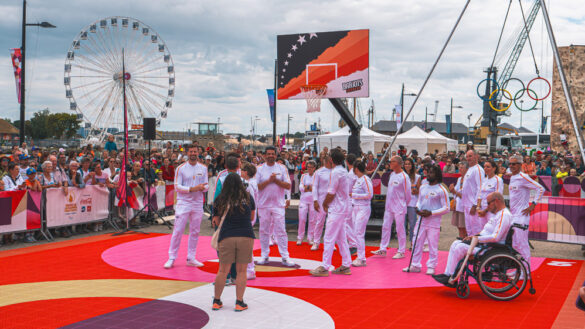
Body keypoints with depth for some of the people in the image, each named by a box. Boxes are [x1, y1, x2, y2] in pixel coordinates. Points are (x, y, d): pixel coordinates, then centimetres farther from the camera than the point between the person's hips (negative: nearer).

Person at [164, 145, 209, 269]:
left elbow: (206, 186, 9)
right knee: (178, 231, -4)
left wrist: (202, 188, -15)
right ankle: (171, 258, 3)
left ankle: (191, 258, 14)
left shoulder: (203, 168, 8)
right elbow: (177, 187, -7)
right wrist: (192, 189, -18)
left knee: (195, 232, 6)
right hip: (183, 203, -3)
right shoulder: (180, 168, -2)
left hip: (198, 204, 3)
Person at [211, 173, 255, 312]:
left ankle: (216, 301, 19)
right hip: (246, 236, 0)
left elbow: (216, 221, 11)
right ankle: (239, 302, 10)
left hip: (226, 237, 0)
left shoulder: (220, 200, 5)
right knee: (241, 271, 6)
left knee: (223, 270, 9)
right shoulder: (248, 197, 6)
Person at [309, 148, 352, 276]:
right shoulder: (344, 171, 12)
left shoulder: (335, 172, -17)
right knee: (341, 238, 14)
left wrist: (325, 204, 0)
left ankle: (324, 267, -6)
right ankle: (346, 266, 18)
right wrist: (327, 203, 12)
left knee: (329, 238, -7)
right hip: (343, 208, 10)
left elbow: (331, 193, -17)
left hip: (336, 209, -10)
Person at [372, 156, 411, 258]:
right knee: (385, 227, 9)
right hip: (389, 206, 8)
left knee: (400, 229, 1)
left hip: (399, 208, -8)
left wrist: (403, 204, 2)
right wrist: (389, 202, 17)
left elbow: (408, 194, -10)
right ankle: (382, 249, 17)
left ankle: (401, 251, 10)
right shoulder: (392, 174, 9)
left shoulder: (404, 177, -15)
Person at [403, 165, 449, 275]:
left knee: (433, 245, -1)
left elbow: (446, 208, -8)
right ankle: (415, 265, 15)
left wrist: (431, 213, -16)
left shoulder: (441, 190, -7)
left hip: (434, 222, -6)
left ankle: (431, 267, 9)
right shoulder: (423, 187, 12)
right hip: (421, 220, 6)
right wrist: (417, 208, 0)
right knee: (417, 243, 7)